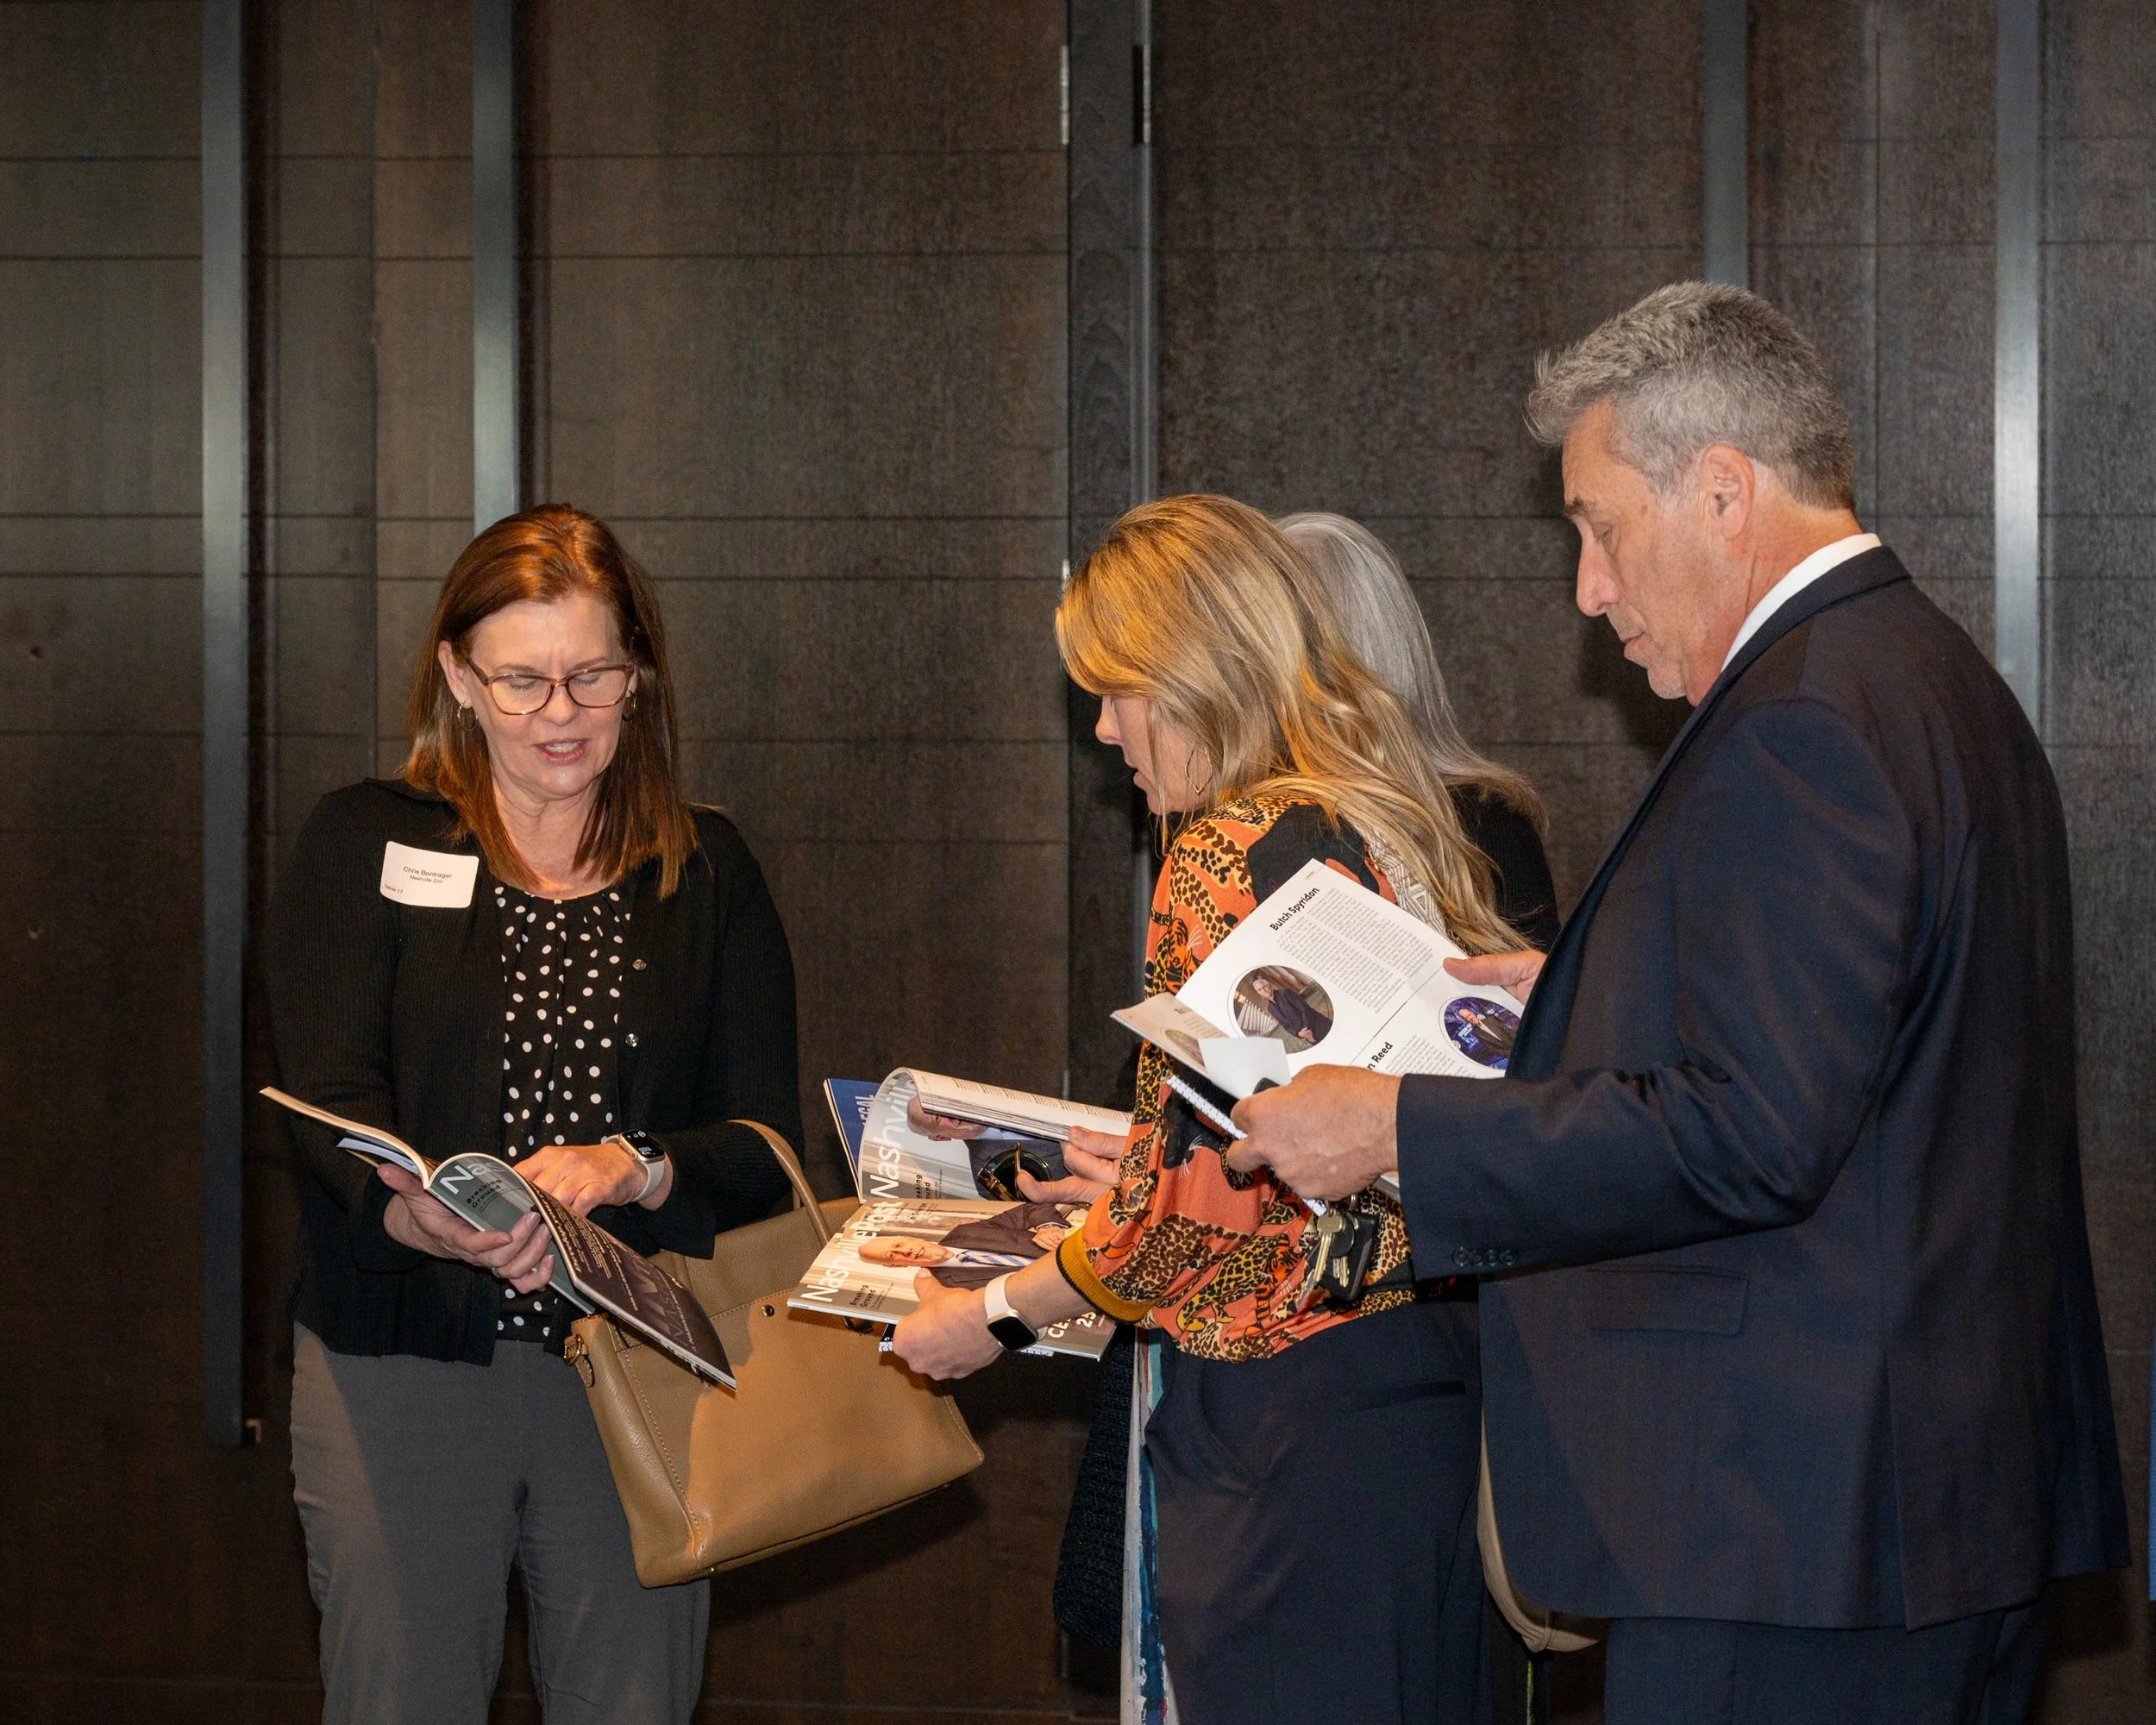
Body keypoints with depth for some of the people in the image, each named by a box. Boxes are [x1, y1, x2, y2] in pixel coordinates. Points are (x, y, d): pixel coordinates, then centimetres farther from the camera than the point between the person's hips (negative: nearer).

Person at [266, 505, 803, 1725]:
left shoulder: (709, 872, 10)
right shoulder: (363, 848, 4)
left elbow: (769, 1142, 3)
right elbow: (330, 1109, -8)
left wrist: (625, 1171, -19)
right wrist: (421, 1216, -31)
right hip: (404, 1366, -2)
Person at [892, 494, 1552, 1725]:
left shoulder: (1230, 854, -14)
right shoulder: (1408, 832, 12)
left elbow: (1195, 1203, -15)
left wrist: (999, 1316, -1)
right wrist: (1136, 1170, 27)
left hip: (1294, 1413, -9)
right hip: (1426, 1380, 9)